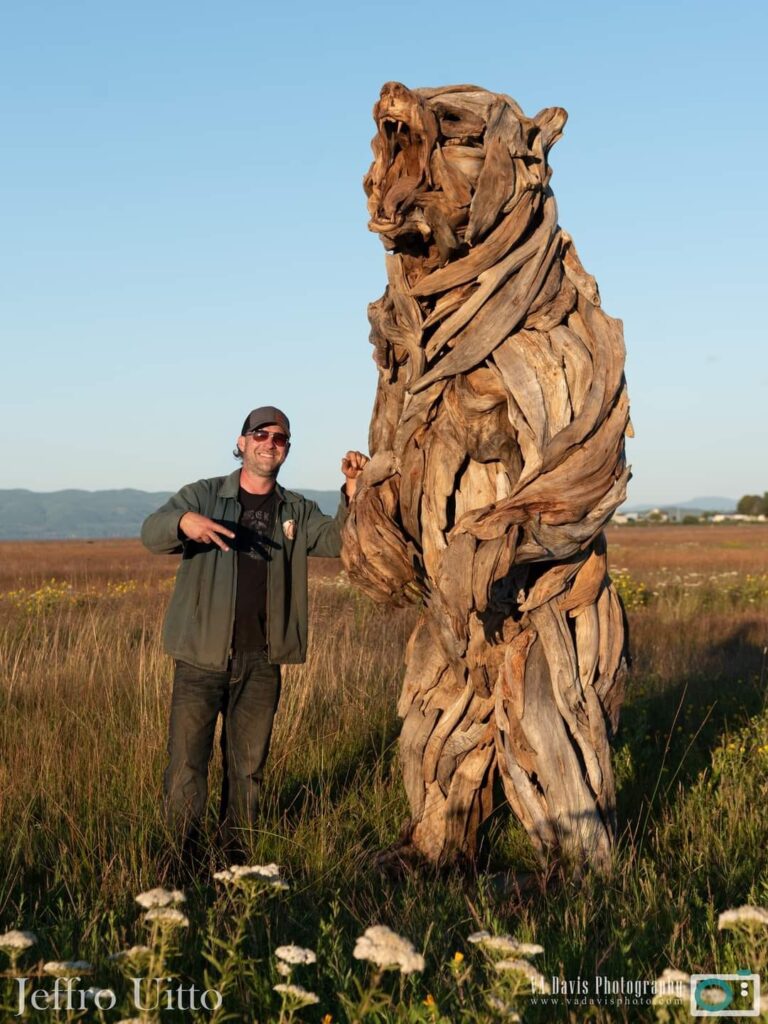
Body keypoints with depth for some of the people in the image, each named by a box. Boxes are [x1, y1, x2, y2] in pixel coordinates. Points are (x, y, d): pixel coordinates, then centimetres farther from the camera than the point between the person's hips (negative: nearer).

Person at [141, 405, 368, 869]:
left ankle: (236, 861, 25)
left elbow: (339, 539, -2)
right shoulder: (204, 496, 2)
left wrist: (354, 490, -19)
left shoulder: (296, 511, 12)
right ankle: (184, 864, 10)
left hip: (261, 662, 3)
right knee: (186, 766, -4)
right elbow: (152, 532, -12)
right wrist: (184, 521, -36)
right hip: (202, 657, -3)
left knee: (248, 768, 11)